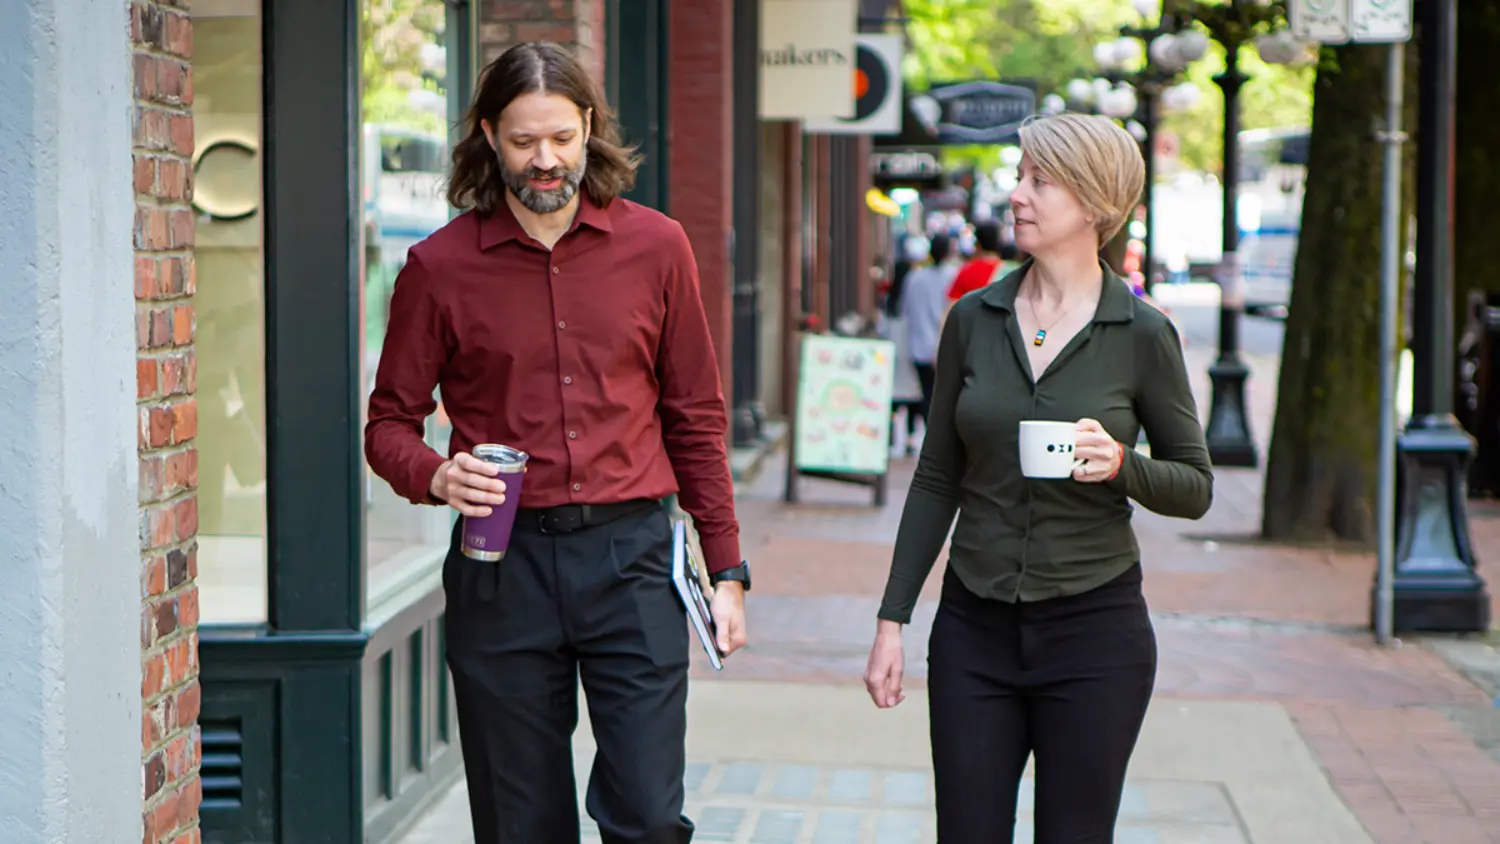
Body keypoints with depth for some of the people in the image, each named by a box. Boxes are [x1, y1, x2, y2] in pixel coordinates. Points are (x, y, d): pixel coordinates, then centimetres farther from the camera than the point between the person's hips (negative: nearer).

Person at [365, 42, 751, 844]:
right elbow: (389, 423, 5)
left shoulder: (656, 247, 5)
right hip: (501, 562, 0)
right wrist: (434, 475, -18)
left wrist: (726, 569, 6)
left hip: (630, 554, 0)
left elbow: (696, 417, 9)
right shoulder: (439, 267, 1)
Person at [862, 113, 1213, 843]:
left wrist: (1122, 467, -20)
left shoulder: (1141, 333, -5)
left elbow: (1195, 487, 1)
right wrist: (892, 618, 4)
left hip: (1094, 628, -2)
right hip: (974, 626, 3)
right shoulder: (974, 319, 3)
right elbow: (936, 480, 8)